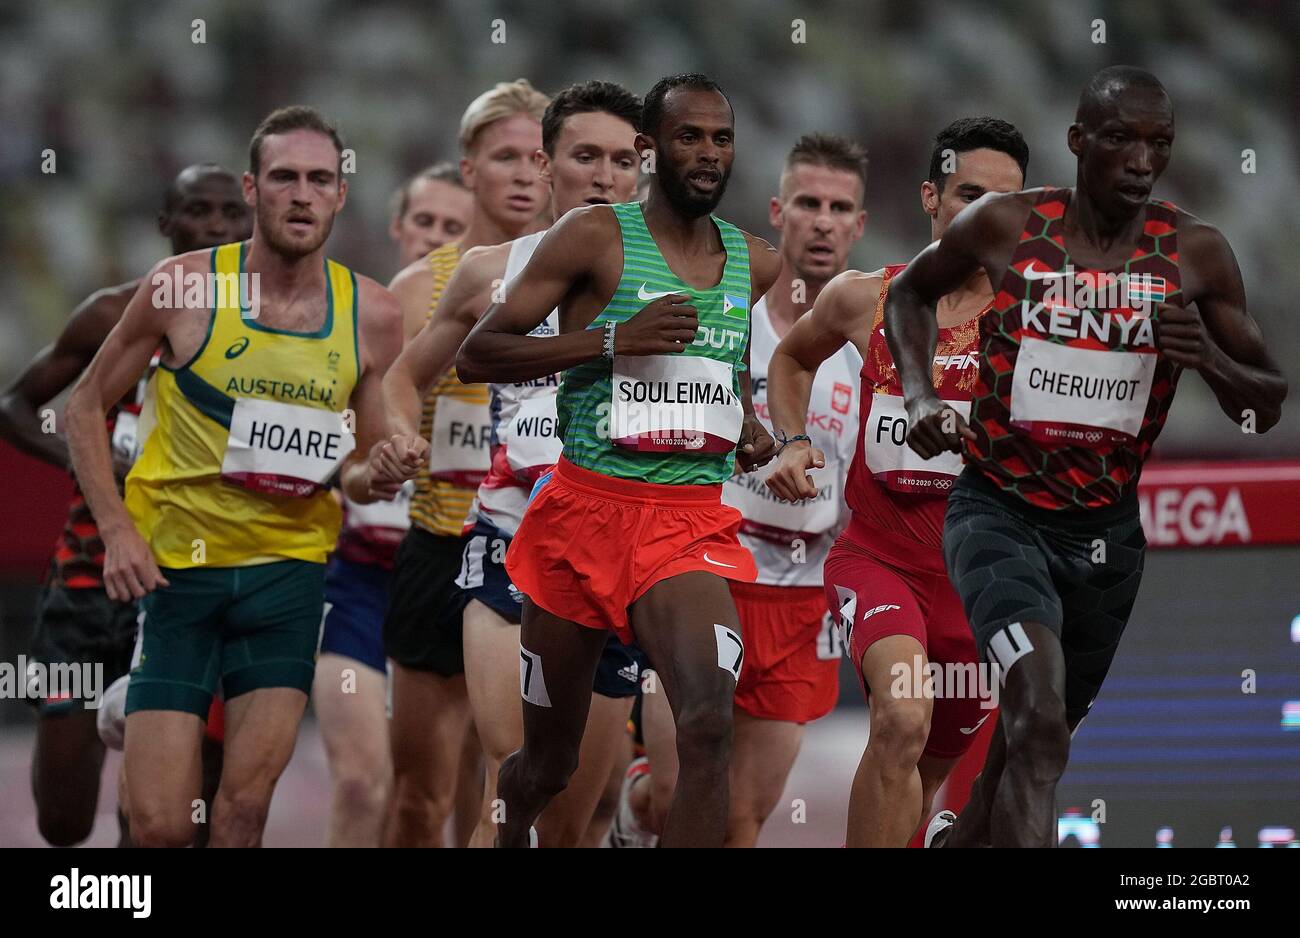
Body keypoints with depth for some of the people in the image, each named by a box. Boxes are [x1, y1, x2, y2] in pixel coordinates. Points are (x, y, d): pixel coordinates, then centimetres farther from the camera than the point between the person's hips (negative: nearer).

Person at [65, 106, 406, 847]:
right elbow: (87, 407, 3)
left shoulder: (373, 316, 1)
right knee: (160, 824, -7)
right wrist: (117, 529, -8)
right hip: (172, 563, -2)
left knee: (247, 807, -7)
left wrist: (368, 476, -9)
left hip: (287, 568, 2)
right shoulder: (182, 286, -7)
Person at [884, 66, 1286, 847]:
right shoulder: (1007, 226, -10)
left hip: (1107, 528, 4)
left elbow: (1268, 408, 0)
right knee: (1040, 725, -26)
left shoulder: (1196, 254, -7)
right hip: (999, 510, -4)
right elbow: (911, 293, 12)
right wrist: (919, 394, -5)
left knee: (1037, 732, 20)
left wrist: (1211, 360, -22)